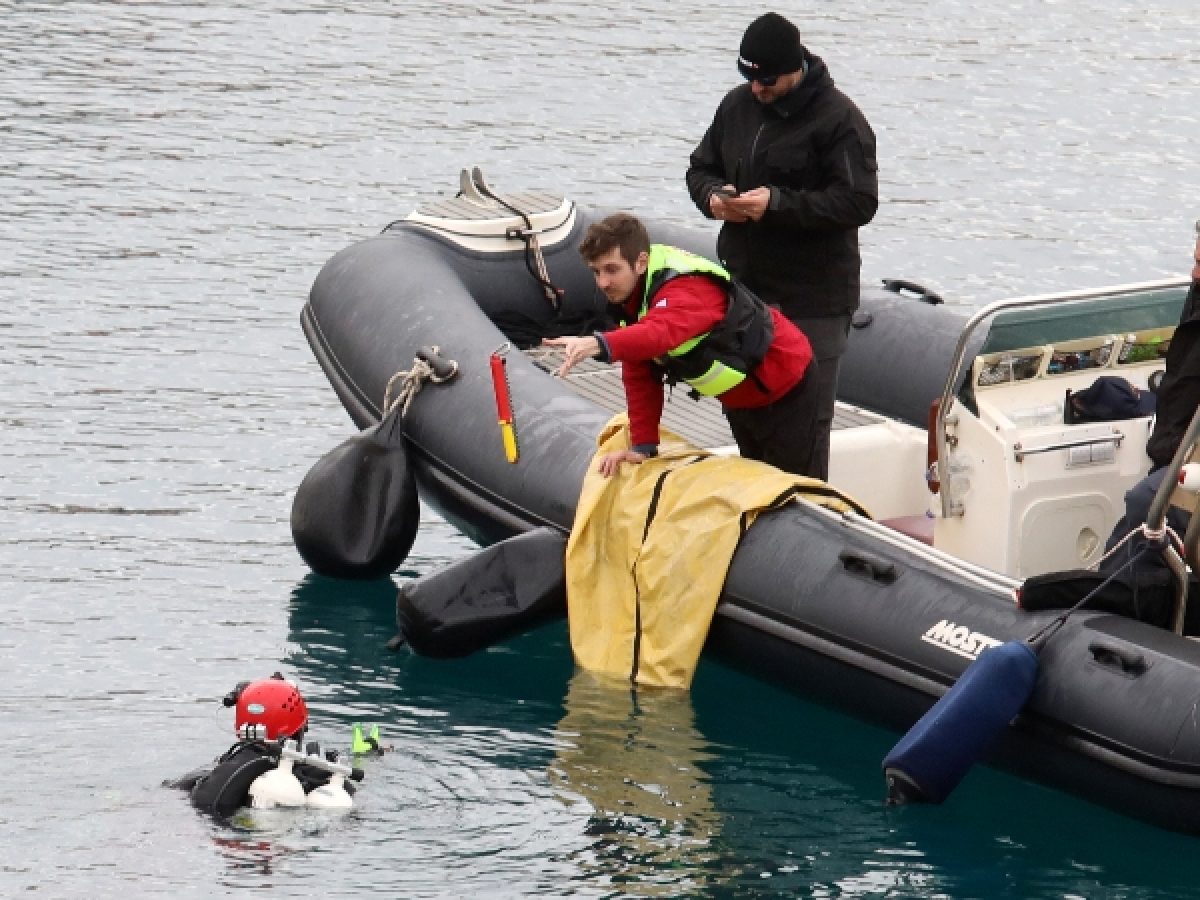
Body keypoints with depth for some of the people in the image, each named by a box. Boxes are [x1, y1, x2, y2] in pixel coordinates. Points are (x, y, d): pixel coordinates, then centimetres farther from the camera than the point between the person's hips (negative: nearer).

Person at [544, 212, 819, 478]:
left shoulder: (685, 288, -37)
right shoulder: (629, 295, -9)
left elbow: (663, 333, -61)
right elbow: (640, 377, -4)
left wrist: (601, 344, -78)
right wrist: (642, 446, -11)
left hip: (784, 385, -9)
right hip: (740, 396, 9)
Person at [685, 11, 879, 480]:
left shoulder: (838, 119, -12)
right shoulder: (738, 105, 9)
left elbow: (859, 203, -18)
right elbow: (700, 167, 21)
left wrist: (779, 202, -25)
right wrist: (712, 195, -4)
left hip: (812, 299, -7)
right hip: (743, 286, 7)